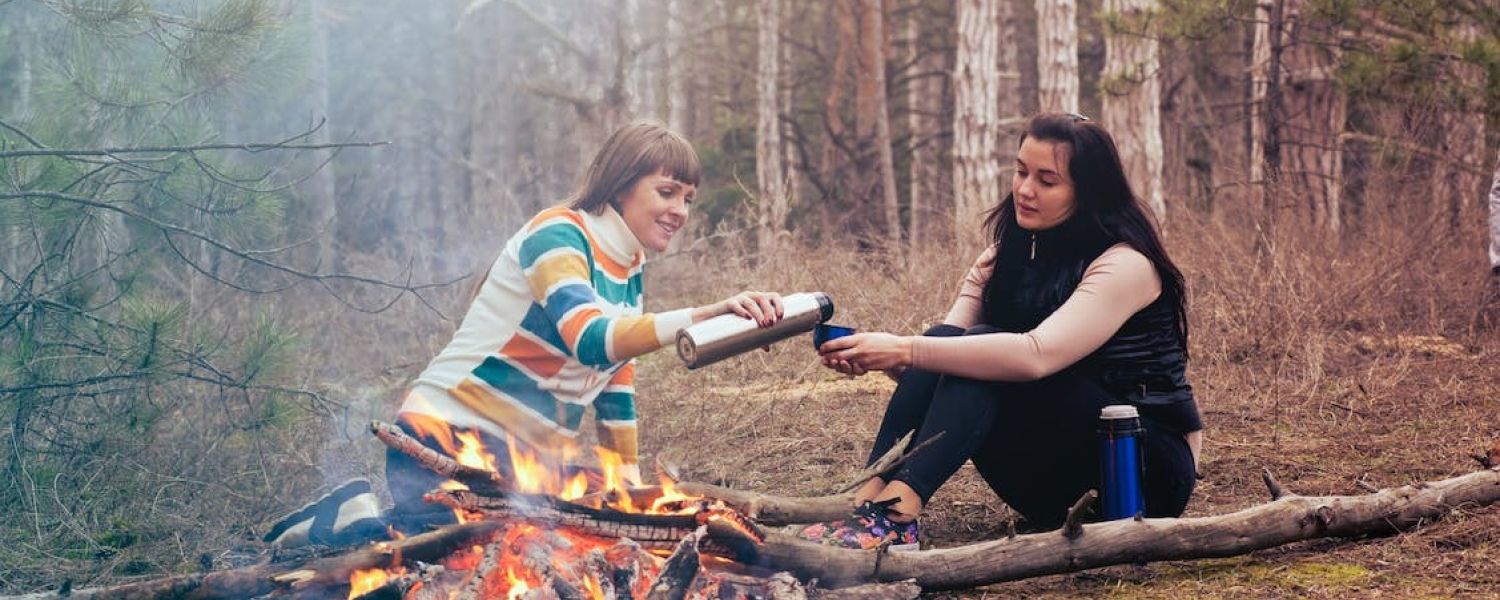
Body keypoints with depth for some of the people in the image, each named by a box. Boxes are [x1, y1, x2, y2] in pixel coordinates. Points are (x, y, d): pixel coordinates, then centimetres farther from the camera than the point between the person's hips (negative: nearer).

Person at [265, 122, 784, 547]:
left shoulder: (629, 270, 13)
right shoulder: (558, 235, -14)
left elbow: (616, 382, 20)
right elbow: (591, 338, -32)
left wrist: (631, 484, 15)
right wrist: (704, 315, -44)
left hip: (525, 458, 10)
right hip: (450, 437, -10)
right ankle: (357, 519, 0)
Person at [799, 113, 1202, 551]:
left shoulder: (1126, 265, -16)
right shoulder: (1005, 260, 6)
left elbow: (1035, 355, -33)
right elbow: (944, 348, -6)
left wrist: (904, 350, -38)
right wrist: (882, 357, -29)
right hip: (1058, 486, 6)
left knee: (981, 355, -27)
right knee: (955, 347, -18)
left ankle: (895, 516, -45)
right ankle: (868, 500, -32)